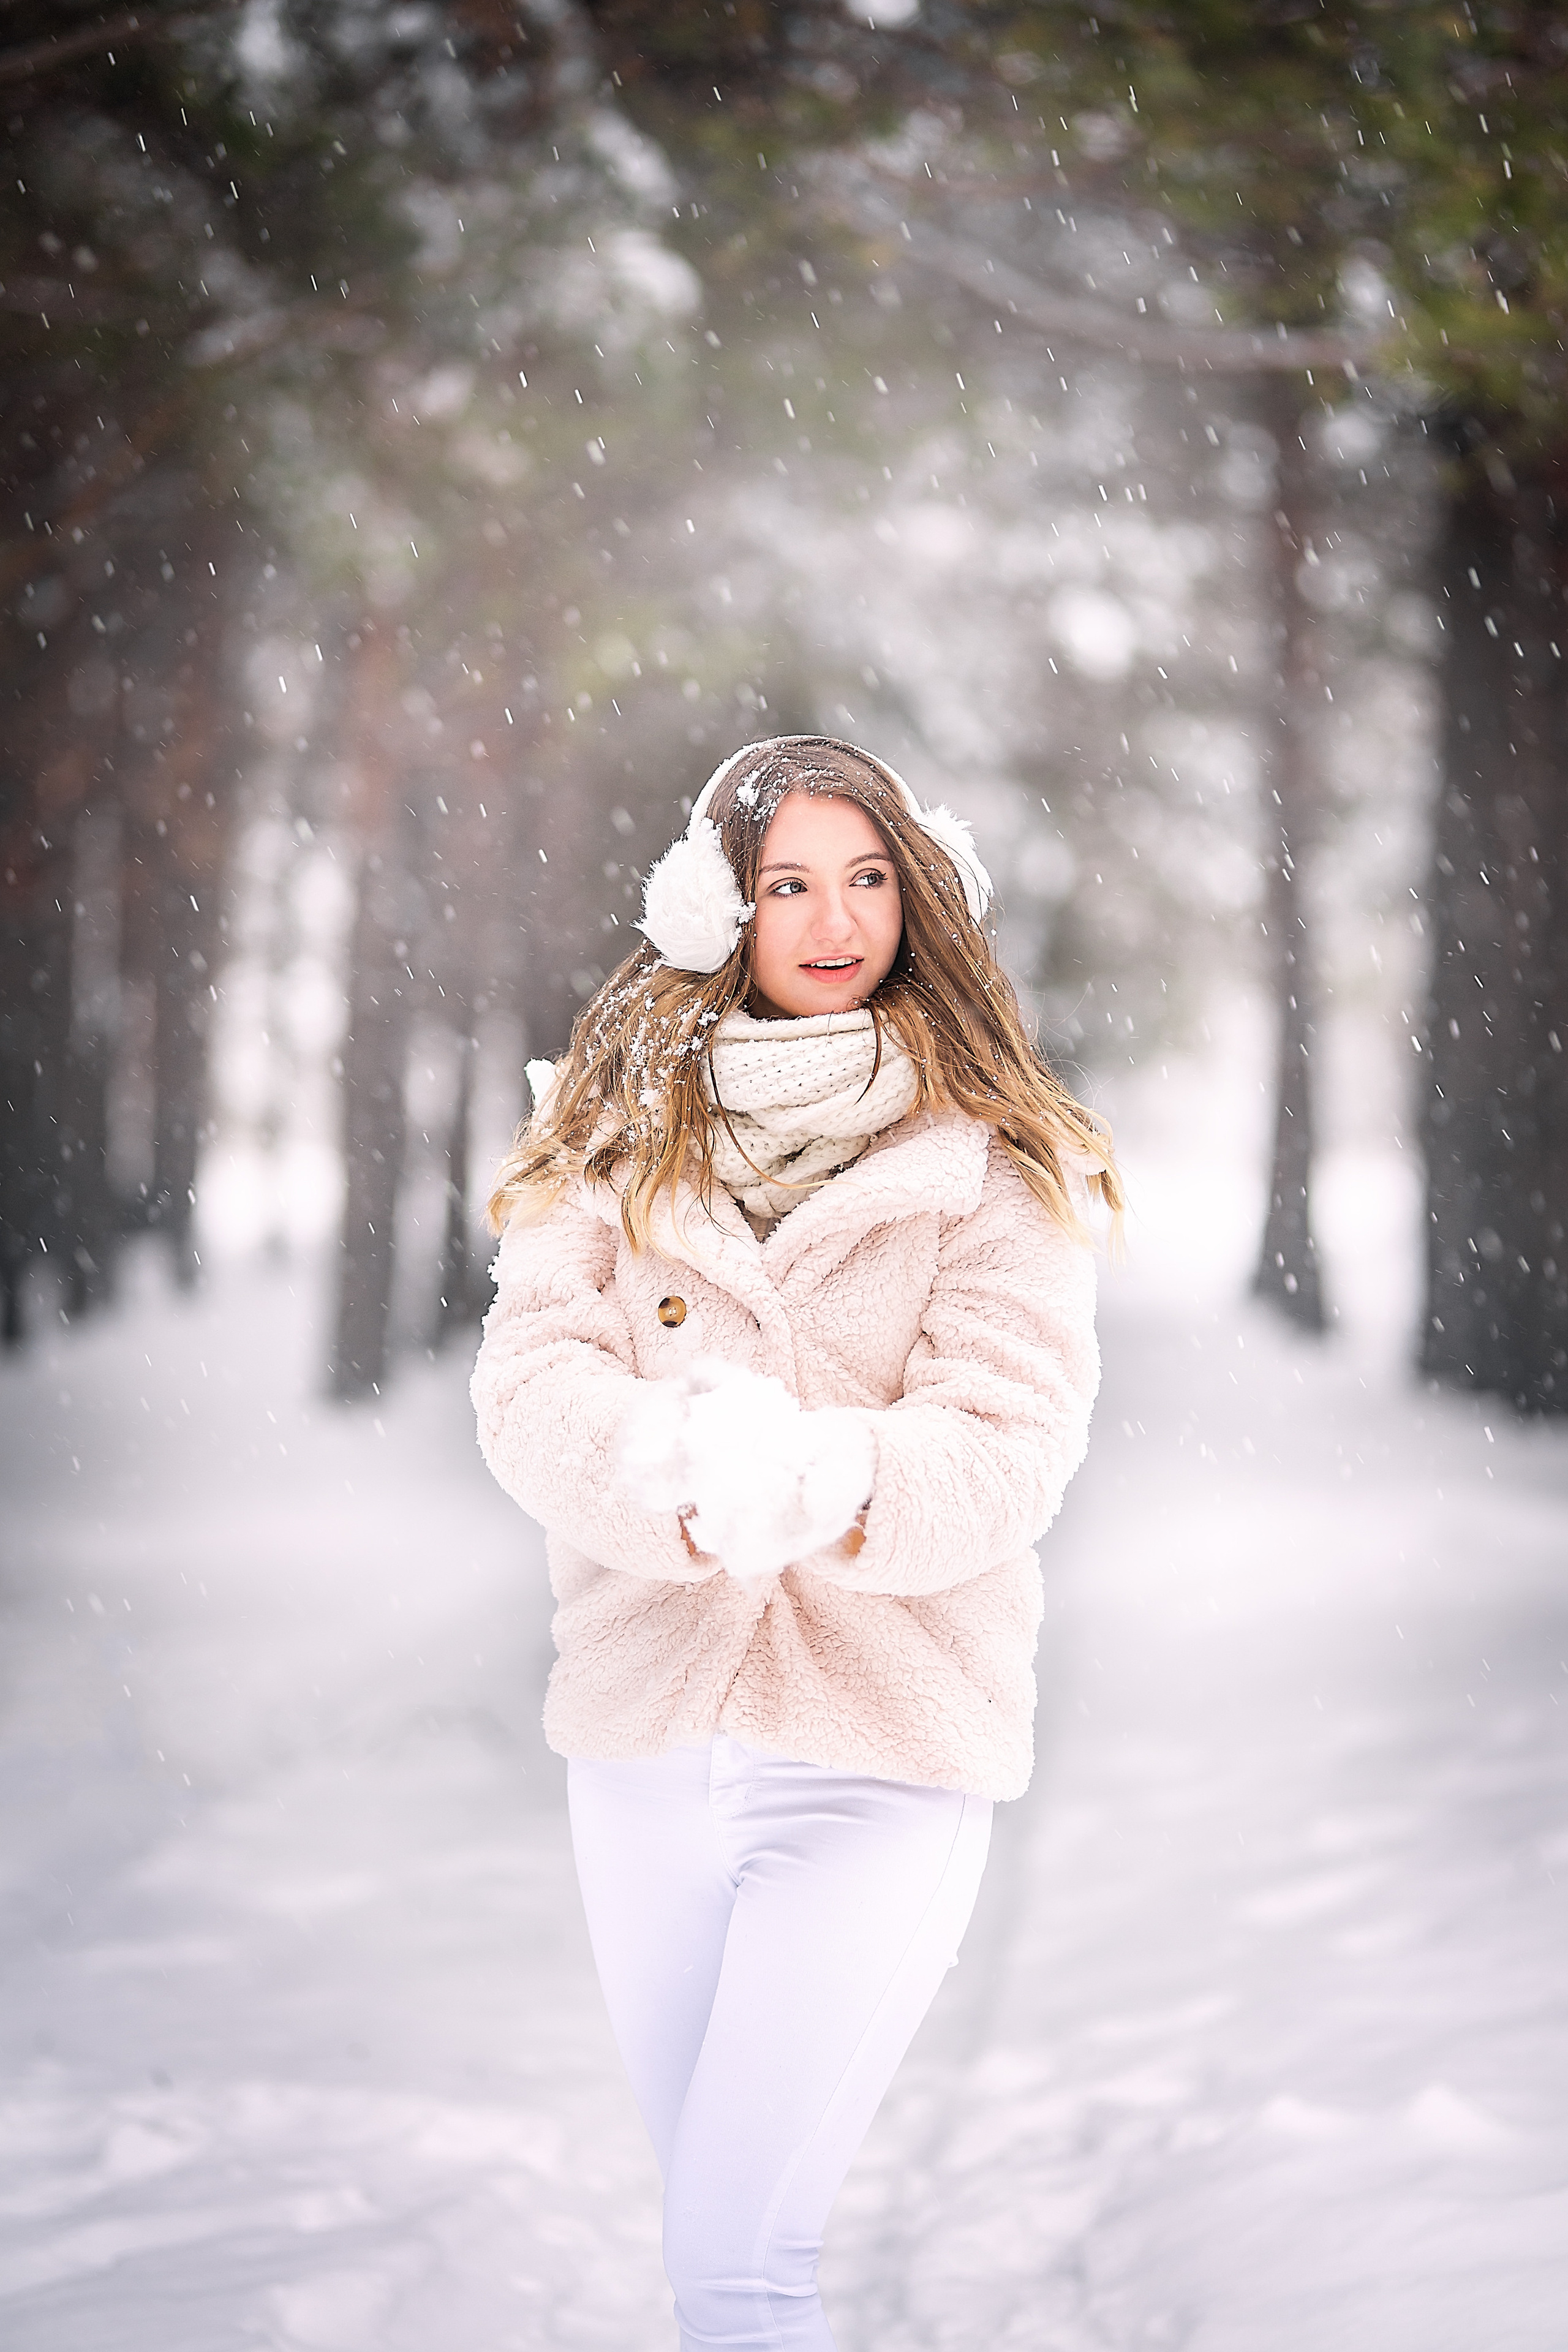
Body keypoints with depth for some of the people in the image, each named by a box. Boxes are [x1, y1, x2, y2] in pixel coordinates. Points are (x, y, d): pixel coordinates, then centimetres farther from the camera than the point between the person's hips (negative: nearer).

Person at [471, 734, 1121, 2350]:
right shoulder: (618, 1126, 7)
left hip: (880, 1748, -4)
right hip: (640, 1731, 4)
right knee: (709, 2217, 16)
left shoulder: (992, 1162, -1)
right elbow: (530, 1380, -6)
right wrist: (679, 1475, -27)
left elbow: (1012, 1442, -11)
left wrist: (822, 1483, -31)